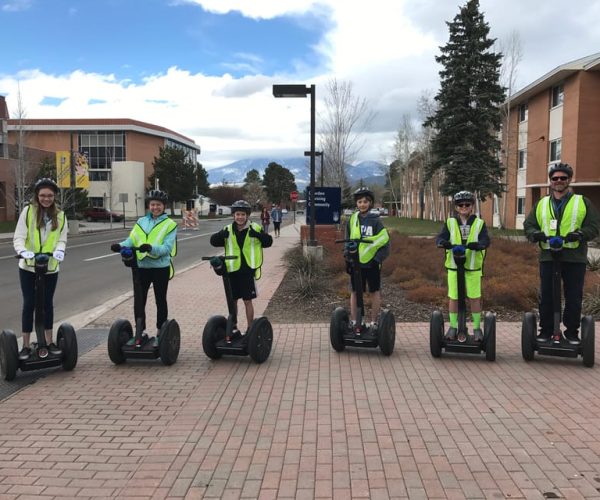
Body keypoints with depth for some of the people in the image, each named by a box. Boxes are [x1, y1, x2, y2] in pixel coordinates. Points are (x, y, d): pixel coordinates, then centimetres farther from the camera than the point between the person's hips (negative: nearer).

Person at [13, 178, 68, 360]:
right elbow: (18, 237, -11)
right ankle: (26, 346, 11)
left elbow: (62, 239, 0)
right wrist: (23, 251, -30)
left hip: (51, 267, 2)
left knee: (48, 303, 12)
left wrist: (59, 250, -22)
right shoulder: (28, 211, -8)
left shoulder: (60, 215, 1)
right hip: (28, 267, -2)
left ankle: (49, 342, 23)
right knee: (29, 304, 2)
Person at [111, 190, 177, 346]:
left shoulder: (170, 224, -2)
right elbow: (131, 240, 1)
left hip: (161, 267, -3)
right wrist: (120, 246, -19)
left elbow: (167, 247, -14)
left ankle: (160, 334, 22)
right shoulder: (141, 222, 11)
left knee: (160, 301, 10)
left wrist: (151, 248, -31)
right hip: (142, 267, 3)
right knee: (138, 301, 6)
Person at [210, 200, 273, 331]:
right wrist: (221, 235, -19)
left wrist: (259, 235, -21)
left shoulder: (255, 228, -2)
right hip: (232, 271, 3)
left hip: (248, 271, -3)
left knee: (247, 301, 3)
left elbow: (268, 242, -2)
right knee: (232, 300, 13)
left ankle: (250, 329, 16)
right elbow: (213, 241, 3)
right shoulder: (228, 230, 5)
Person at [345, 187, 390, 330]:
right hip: (356, 263, 3)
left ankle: (374, 322, 17)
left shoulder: (375, 220, -6)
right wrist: (347, 258, 7)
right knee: (354, 292, 8)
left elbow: (384, 241, -6)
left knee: (375, 292, 7)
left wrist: (378, 259, -12)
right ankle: (354, 322, 18)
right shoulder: (352, 219, 4)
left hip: (372, 263, -3)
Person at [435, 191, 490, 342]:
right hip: (453, 265, 1)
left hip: (473, 266, -1)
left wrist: (477, 244, -31)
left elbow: (486, 240, -9)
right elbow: (440, 238, -6)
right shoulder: (450, 223, 6)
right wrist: (444, 243, -29)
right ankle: (453, 327, 20)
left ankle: (477, 328, 17)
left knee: (475, 298, 4)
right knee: (453, 297, 7)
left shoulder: (479, 223, 4)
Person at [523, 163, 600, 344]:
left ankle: (572, 332, 16)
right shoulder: (541, 204, 13)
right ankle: (546, 330, 17)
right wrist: (536, 234, -9)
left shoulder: (583, 202, 6)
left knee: (574, 298, 4)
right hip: (548, 256, 2)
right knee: (546, 296, 6)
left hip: (574, 258, -2)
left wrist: (580, 234, -18)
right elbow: (528, 225, 12)